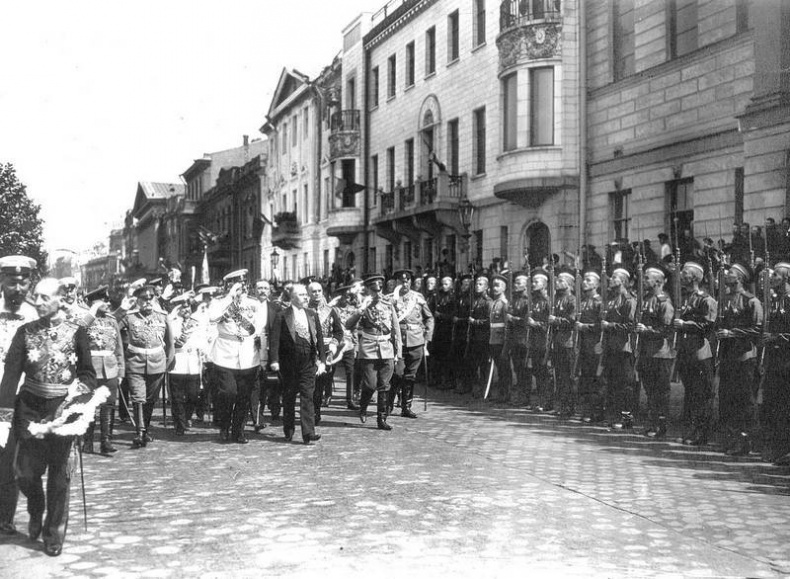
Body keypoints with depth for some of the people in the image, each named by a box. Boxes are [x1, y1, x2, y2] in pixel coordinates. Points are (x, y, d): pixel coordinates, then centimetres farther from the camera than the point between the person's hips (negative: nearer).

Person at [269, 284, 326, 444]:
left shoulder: (313, 315, 10)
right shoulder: (282, 316, -1)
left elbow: (320, 339, 9)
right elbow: (275, 339, -7)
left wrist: (322, 361, 1)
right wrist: (275, 360, -16)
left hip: (308, 362, 2)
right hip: (289, 363, -2)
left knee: (307, 397, -3)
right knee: (289, 397, 8)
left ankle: (308, 433, -6)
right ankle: (288, 431, 22)